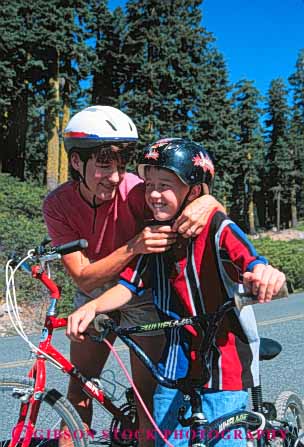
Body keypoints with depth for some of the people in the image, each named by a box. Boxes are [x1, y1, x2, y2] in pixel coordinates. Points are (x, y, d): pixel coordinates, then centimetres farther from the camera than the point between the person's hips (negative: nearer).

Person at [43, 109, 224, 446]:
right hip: (94, 297, 2)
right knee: (78, 389, 9)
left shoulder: (135, 191, -27)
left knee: (148, 393, -3)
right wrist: (133, 247, -41)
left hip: (142, 295, -2)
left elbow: (207, 198, -24)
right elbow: (84, 279, -25)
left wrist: (205, 202, -49)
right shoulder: (57, 205, -20)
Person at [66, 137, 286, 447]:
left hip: (223, 369, -5)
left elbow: (252, 263, -29)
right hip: (174, 367, 5)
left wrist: (265, 273, -53)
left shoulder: (218, 230, -13)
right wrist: (91, 307, -16)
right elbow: (129, 284, 1)